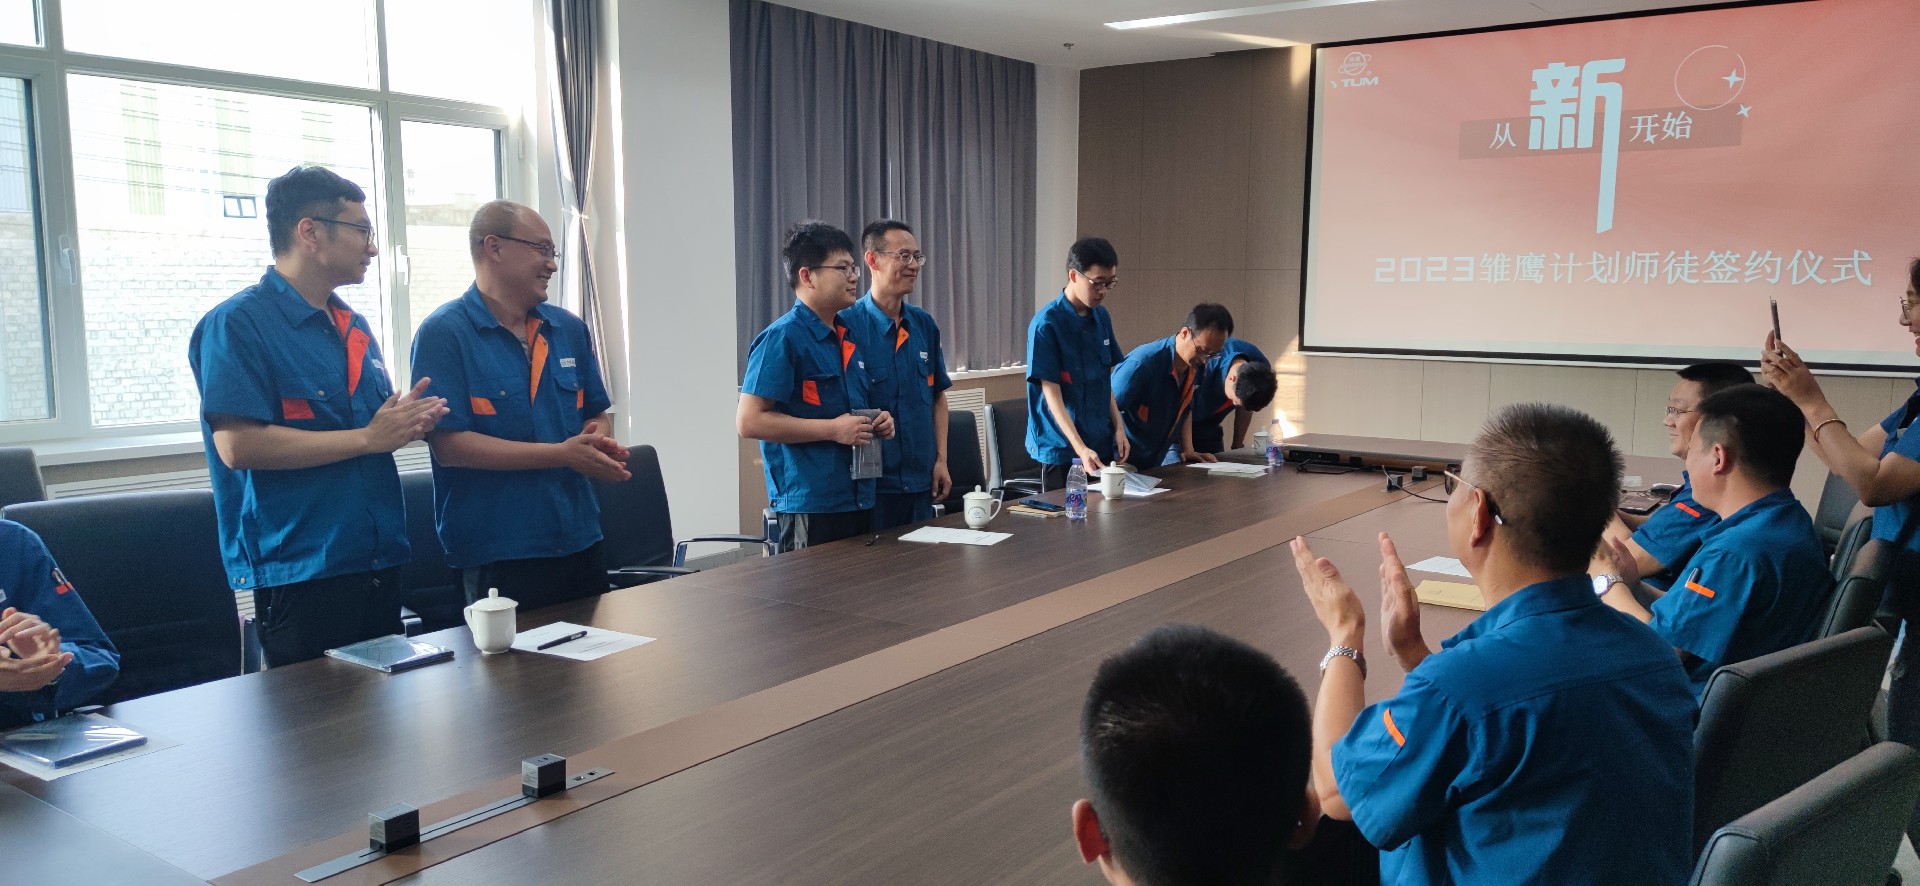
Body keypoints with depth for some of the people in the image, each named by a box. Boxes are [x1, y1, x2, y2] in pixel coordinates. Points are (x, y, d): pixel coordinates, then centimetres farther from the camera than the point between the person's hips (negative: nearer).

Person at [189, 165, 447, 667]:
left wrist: (406, 423, 1)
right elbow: (238, 446, -20)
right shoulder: (238, 324, -9)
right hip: (299, 568, -8)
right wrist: (368, 437, -17)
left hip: (378, 562, 8)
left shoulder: (355, 328, 16)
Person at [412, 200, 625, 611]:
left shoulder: (570, 331, 11)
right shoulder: (444, 333, -8)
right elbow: (448, 445, -15)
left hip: (580, 543, 6)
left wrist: (599, 439, -7)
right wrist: (562, 454, -19)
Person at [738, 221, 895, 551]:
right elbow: (749, 421, -18)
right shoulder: (782, 338, -11)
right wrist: (832, 429, -18)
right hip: (809, 507, -8)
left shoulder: (849, 335, 14)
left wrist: (878, 422, 4)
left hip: (859, 498, 8)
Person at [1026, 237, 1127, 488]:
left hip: (1102, 445, 6)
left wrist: (1118, 427, 5)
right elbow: (1052, 393, -17)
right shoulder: (1046, 324, -14)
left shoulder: (1101, 317, 6)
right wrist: (1080, 449, -24)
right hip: (1061, 450, -6)